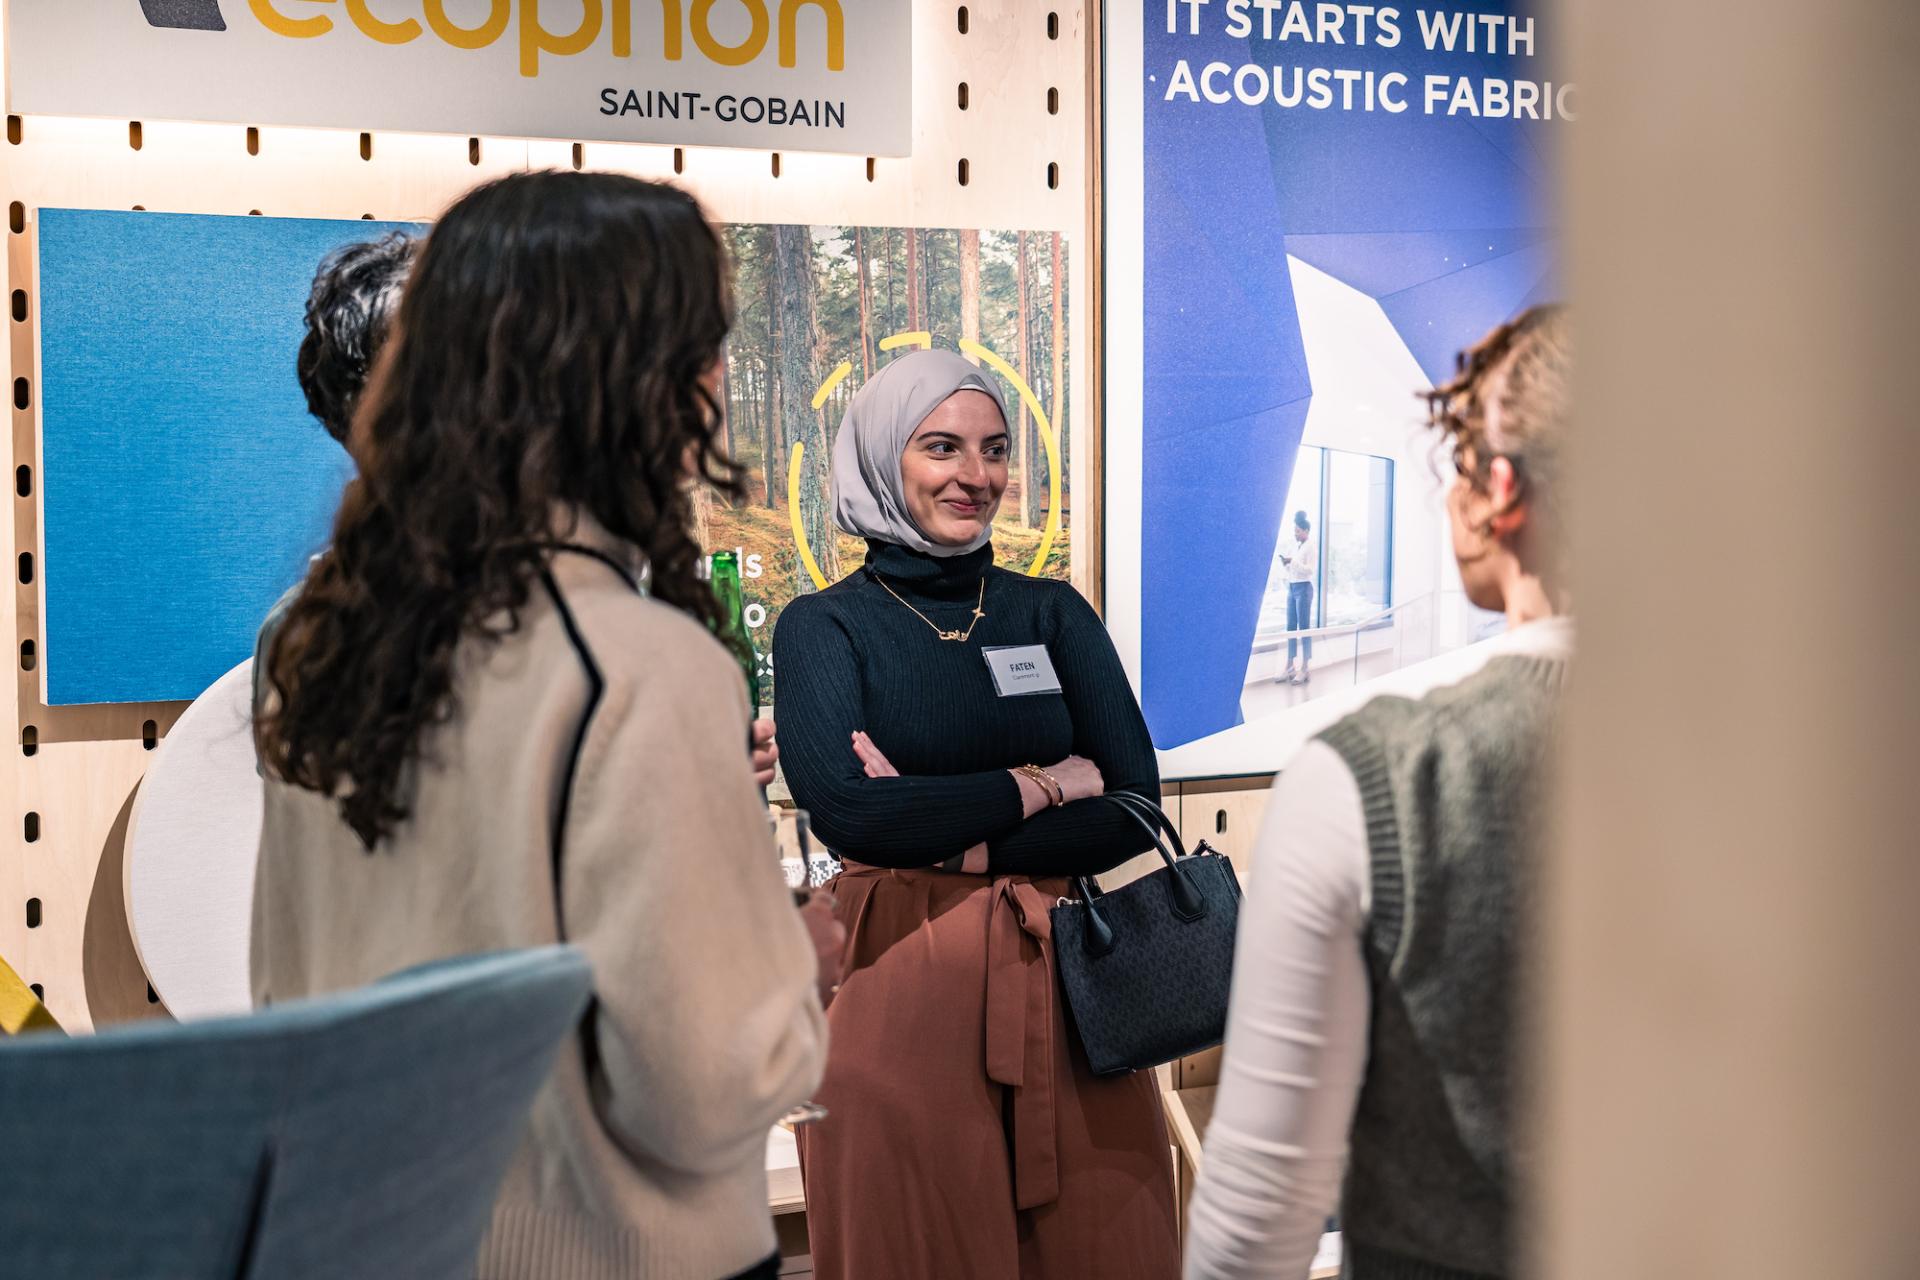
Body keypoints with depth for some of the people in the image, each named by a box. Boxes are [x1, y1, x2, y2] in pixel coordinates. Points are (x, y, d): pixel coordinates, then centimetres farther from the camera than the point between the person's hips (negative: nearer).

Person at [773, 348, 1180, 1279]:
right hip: (901, 988, -3)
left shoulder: (1052, 614, 9)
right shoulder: (823, 627, 1)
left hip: (1061, 976, 3)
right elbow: (841, 807, -15)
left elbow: (1133, 804, -1)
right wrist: (1041, 785, -9)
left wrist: (949, 841, -12)